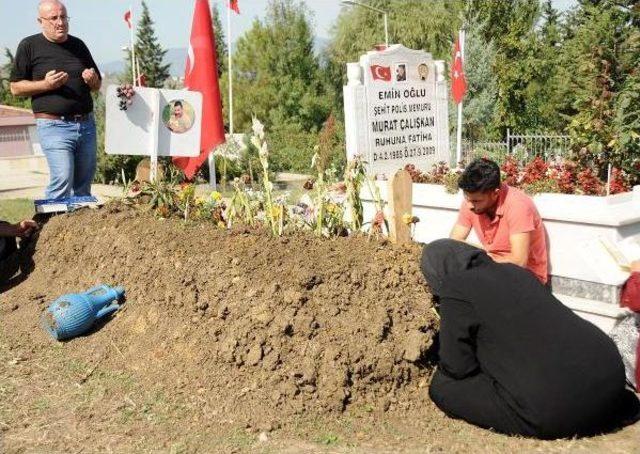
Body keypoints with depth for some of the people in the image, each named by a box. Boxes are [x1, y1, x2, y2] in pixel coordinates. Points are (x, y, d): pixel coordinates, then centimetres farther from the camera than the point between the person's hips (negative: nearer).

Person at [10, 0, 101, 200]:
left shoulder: (78, 45, 15)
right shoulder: (29, 46, 2)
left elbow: (98, 85, 22)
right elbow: (16, 87, 2)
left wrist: (93, 81, -2)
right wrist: (45, 84, -14)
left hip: (86, 123, 5)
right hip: (54, 125, -5)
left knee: (83, 184, 6)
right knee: (63, 180, -16)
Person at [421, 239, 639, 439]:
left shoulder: (454, 290, -4)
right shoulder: (515, 271, 17)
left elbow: (457, 367, 0)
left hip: (555, 413, -8)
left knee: (442, 386, 3)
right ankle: (616, 403, 17)